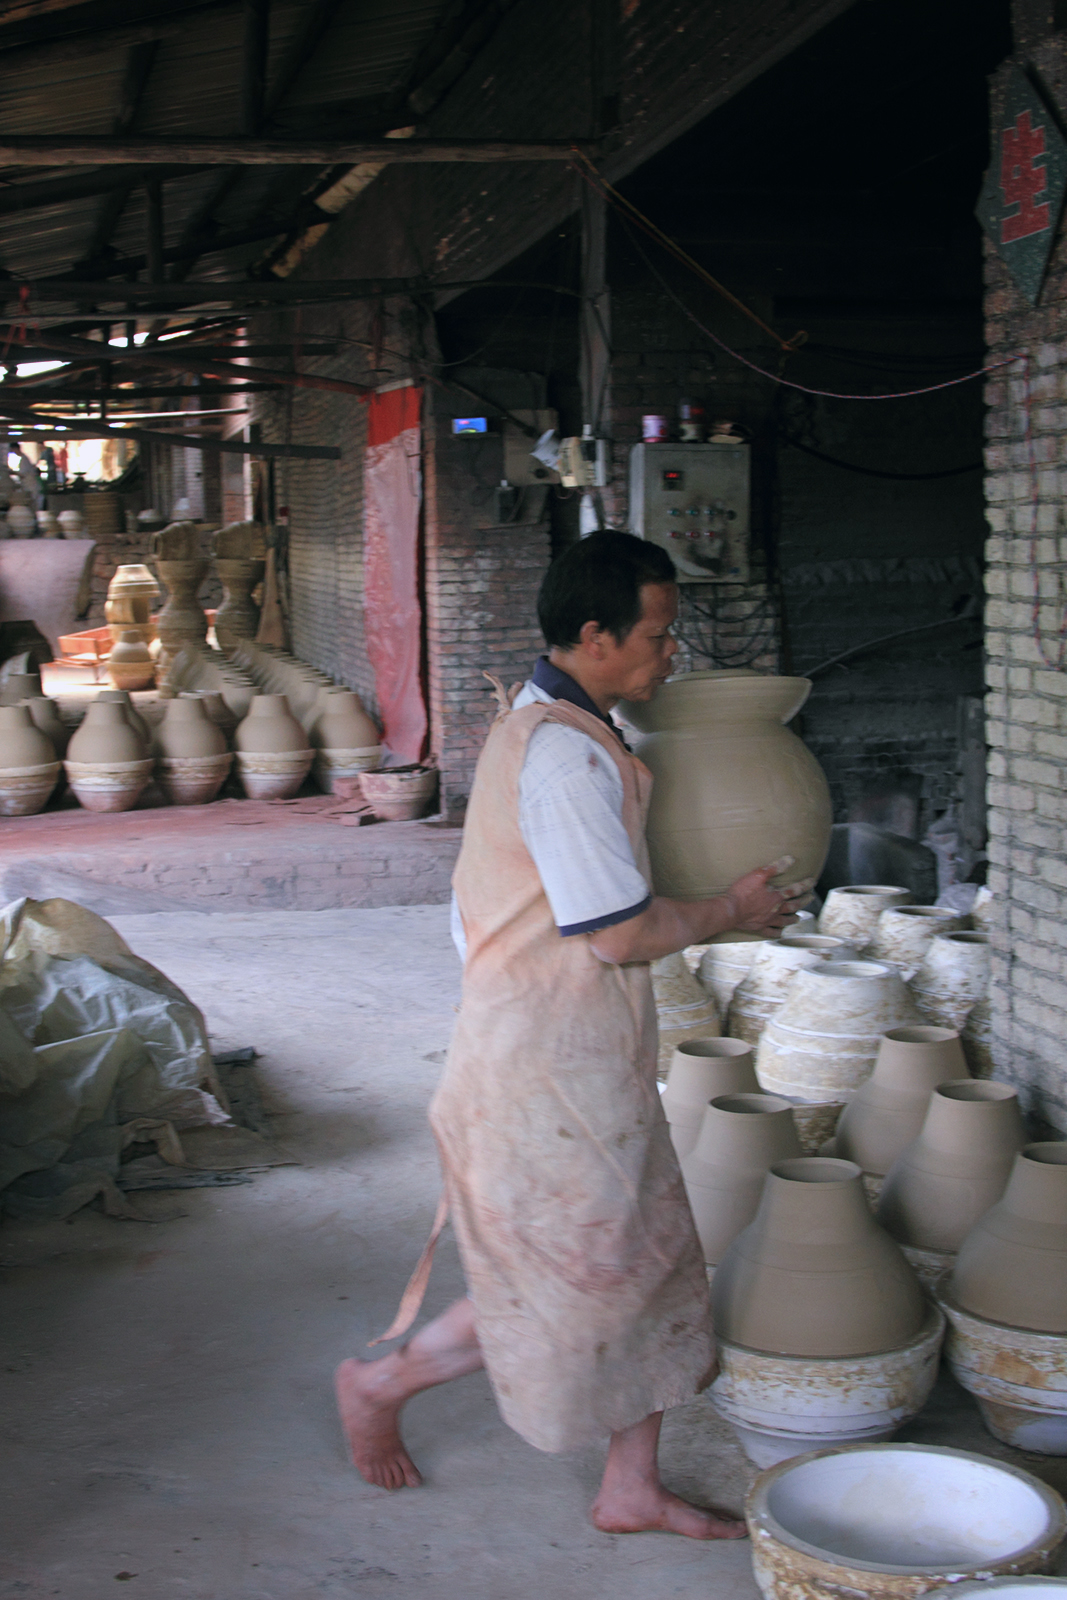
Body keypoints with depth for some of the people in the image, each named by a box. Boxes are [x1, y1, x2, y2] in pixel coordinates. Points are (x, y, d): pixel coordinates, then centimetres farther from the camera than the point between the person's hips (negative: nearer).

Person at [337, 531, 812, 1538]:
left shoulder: (543, 728, 12)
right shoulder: (563, 752, -22)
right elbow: (620, 933, -22)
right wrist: (733, 911, -6)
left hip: (584, 1059, 10)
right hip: (549, 1067, -10)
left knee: (645, 1264, 14)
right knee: (569, 1283, 2)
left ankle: (633, 1489, 25)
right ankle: (381, 1385, 20)